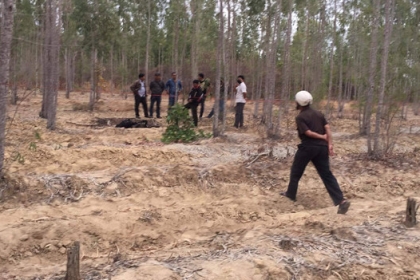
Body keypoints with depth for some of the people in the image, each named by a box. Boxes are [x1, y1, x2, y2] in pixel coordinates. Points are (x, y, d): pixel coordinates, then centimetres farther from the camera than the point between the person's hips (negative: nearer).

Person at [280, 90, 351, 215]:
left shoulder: (300, 117, -7)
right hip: (322, 147, 5)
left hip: (307, 147, -5)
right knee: (326, 174, 3)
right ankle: (341, 200, -8)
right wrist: (330, 144, -3)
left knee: (296, 171, 17)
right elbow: (327, 128, 2)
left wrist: (322, 137, -4)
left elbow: (308, 132, -16)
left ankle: (290, 194, 30)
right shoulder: (319, 114, 12)